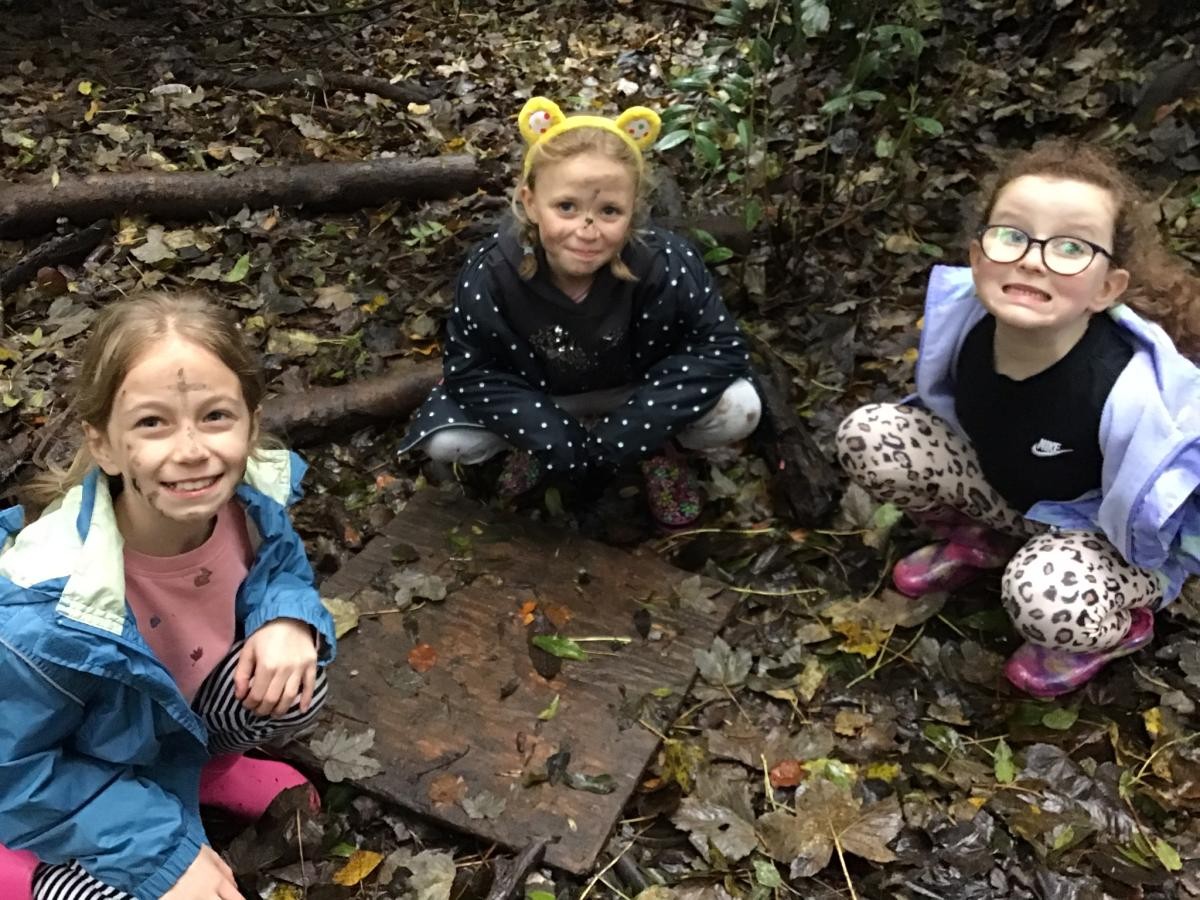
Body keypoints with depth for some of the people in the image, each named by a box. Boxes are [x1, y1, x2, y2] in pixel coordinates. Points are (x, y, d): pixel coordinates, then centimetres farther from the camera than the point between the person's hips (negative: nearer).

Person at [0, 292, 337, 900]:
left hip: (174, 714, 4)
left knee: (295, 687, -22)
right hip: (61, 790, -4)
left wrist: (288, 618, -26)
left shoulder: (252, 494, -24)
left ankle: (193, 764, 10)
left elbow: (280, 568, -2)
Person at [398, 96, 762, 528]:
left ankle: (659, 445, 7)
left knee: (739, 410, -26)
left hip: (636, 391, -1)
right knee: (444, 440, -21)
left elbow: (722, 347, -25)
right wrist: (554, 440, -30)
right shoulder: (491, 273, -29)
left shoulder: (666, 264, -31)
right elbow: (469, 370, -20)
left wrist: (627, 433, -31)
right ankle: (533, 446, 10)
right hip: (539, 399, 1)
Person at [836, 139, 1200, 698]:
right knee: (867, 435, -15)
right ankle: (980, 541, 12)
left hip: (1109, 534, -5)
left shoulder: (1125, 392, -38)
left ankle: (1118, 627, 2)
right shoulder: (964, 319, -22)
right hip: (1005, 488, 5)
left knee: (1046, 596, -38)